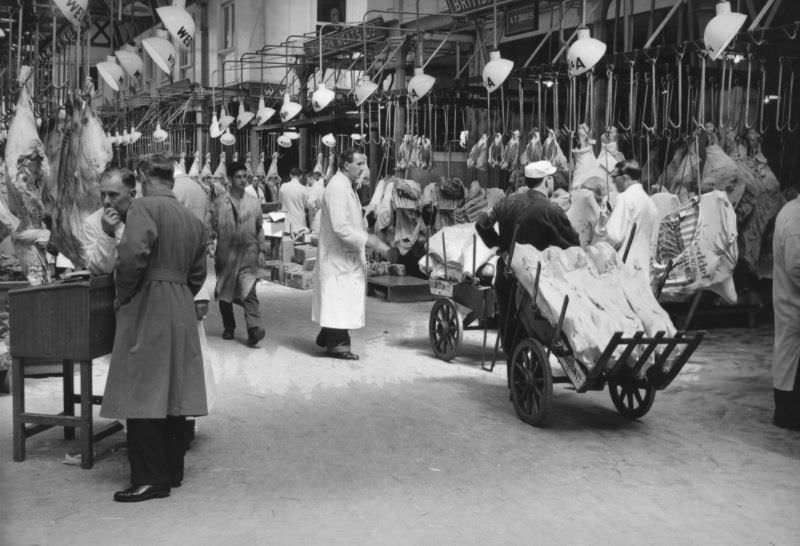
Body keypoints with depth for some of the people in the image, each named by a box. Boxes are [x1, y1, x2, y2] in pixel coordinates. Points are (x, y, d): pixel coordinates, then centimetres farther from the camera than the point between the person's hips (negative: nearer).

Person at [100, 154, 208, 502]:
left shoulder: (144, 207, -9)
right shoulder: (193, 220, 13)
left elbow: (132, 255, -23)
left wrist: (122, 296, -9)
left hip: (146, 309, -7)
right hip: (181, 310, 8)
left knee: (142, 394, -3)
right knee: (173, 393, 13)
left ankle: (150, 479, -2)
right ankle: (173, 469, 21)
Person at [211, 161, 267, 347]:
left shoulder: (254, 202, 7)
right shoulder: (220, 202, 1)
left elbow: (259, 227, 16)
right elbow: (213, 227, 6)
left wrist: (261, 244, 10)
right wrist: (212, 247, -2)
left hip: (248, 254, -1)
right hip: (226, 254, 1)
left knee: (249, 292, -14)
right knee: (224, 292, 11)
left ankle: (253, 328, -23)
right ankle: (229, 327, 28)